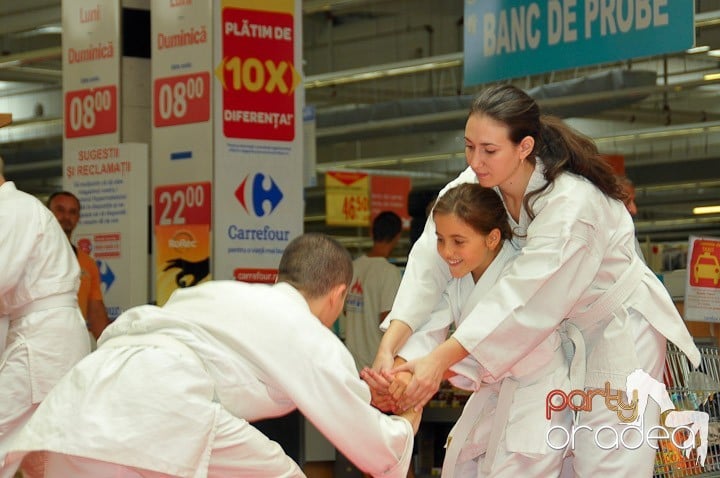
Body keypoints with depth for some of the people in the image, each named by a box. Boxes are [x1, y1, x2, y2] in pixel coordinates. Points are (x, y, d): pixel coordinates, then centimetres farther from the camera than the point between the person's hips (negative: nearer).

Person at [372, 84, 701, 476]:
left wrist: (441, 360, -40)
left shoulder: (572, 204, -34)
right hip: (559, 331, 7)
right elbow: (431, 260, -20)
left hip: (619, 332, -7)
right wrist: (391, 344, -34)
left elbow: (524, 297, -36)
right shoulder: (476, 184, -13)